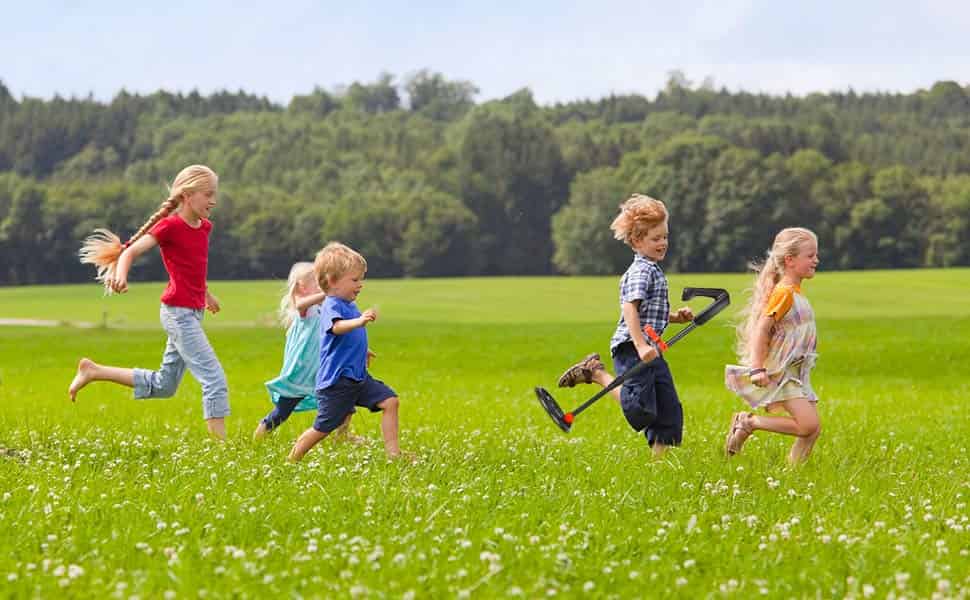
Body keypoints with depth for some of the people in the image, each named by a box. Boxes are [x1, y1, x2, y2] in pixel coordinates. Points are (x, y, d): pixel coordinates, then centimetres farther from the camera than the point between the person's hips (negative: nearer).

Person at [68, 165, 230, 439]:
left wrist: (205, 293, 41)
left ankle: (94, 371, 25)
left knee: (162, 386, 16)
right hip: (179, 311, -9)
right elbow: (130, 251, -17)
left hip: (193, 312, 9)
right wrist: (121, 273, -38)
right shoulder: (170, 225, -12)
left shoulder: (204, 226, 11)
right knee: (214, 379, -13)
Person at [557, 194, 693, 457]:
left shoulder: (654, 270, 19)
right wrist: (640, 345, -32)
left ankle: (659, 456, 12)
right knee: (640, 410, -12)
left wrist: (675, 317, 15)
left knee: (670, 411, 8)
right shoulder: (641, 271, -13)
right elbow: (629, 308, -25)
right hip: (633, 349, -10)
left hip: (650, 350, 10)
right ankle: (596, 372, 2)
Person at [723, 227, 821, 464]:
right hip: (780, 372, -9)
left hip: (796, 372, 9)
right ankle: (748, 422, -7)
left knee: (812, 430, 4)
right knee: (807, 425, -18)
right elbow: (761, 329, -20)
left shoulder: (795, 292, 14)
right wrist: (757, 369, -27)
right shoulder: (784, 292, -15)